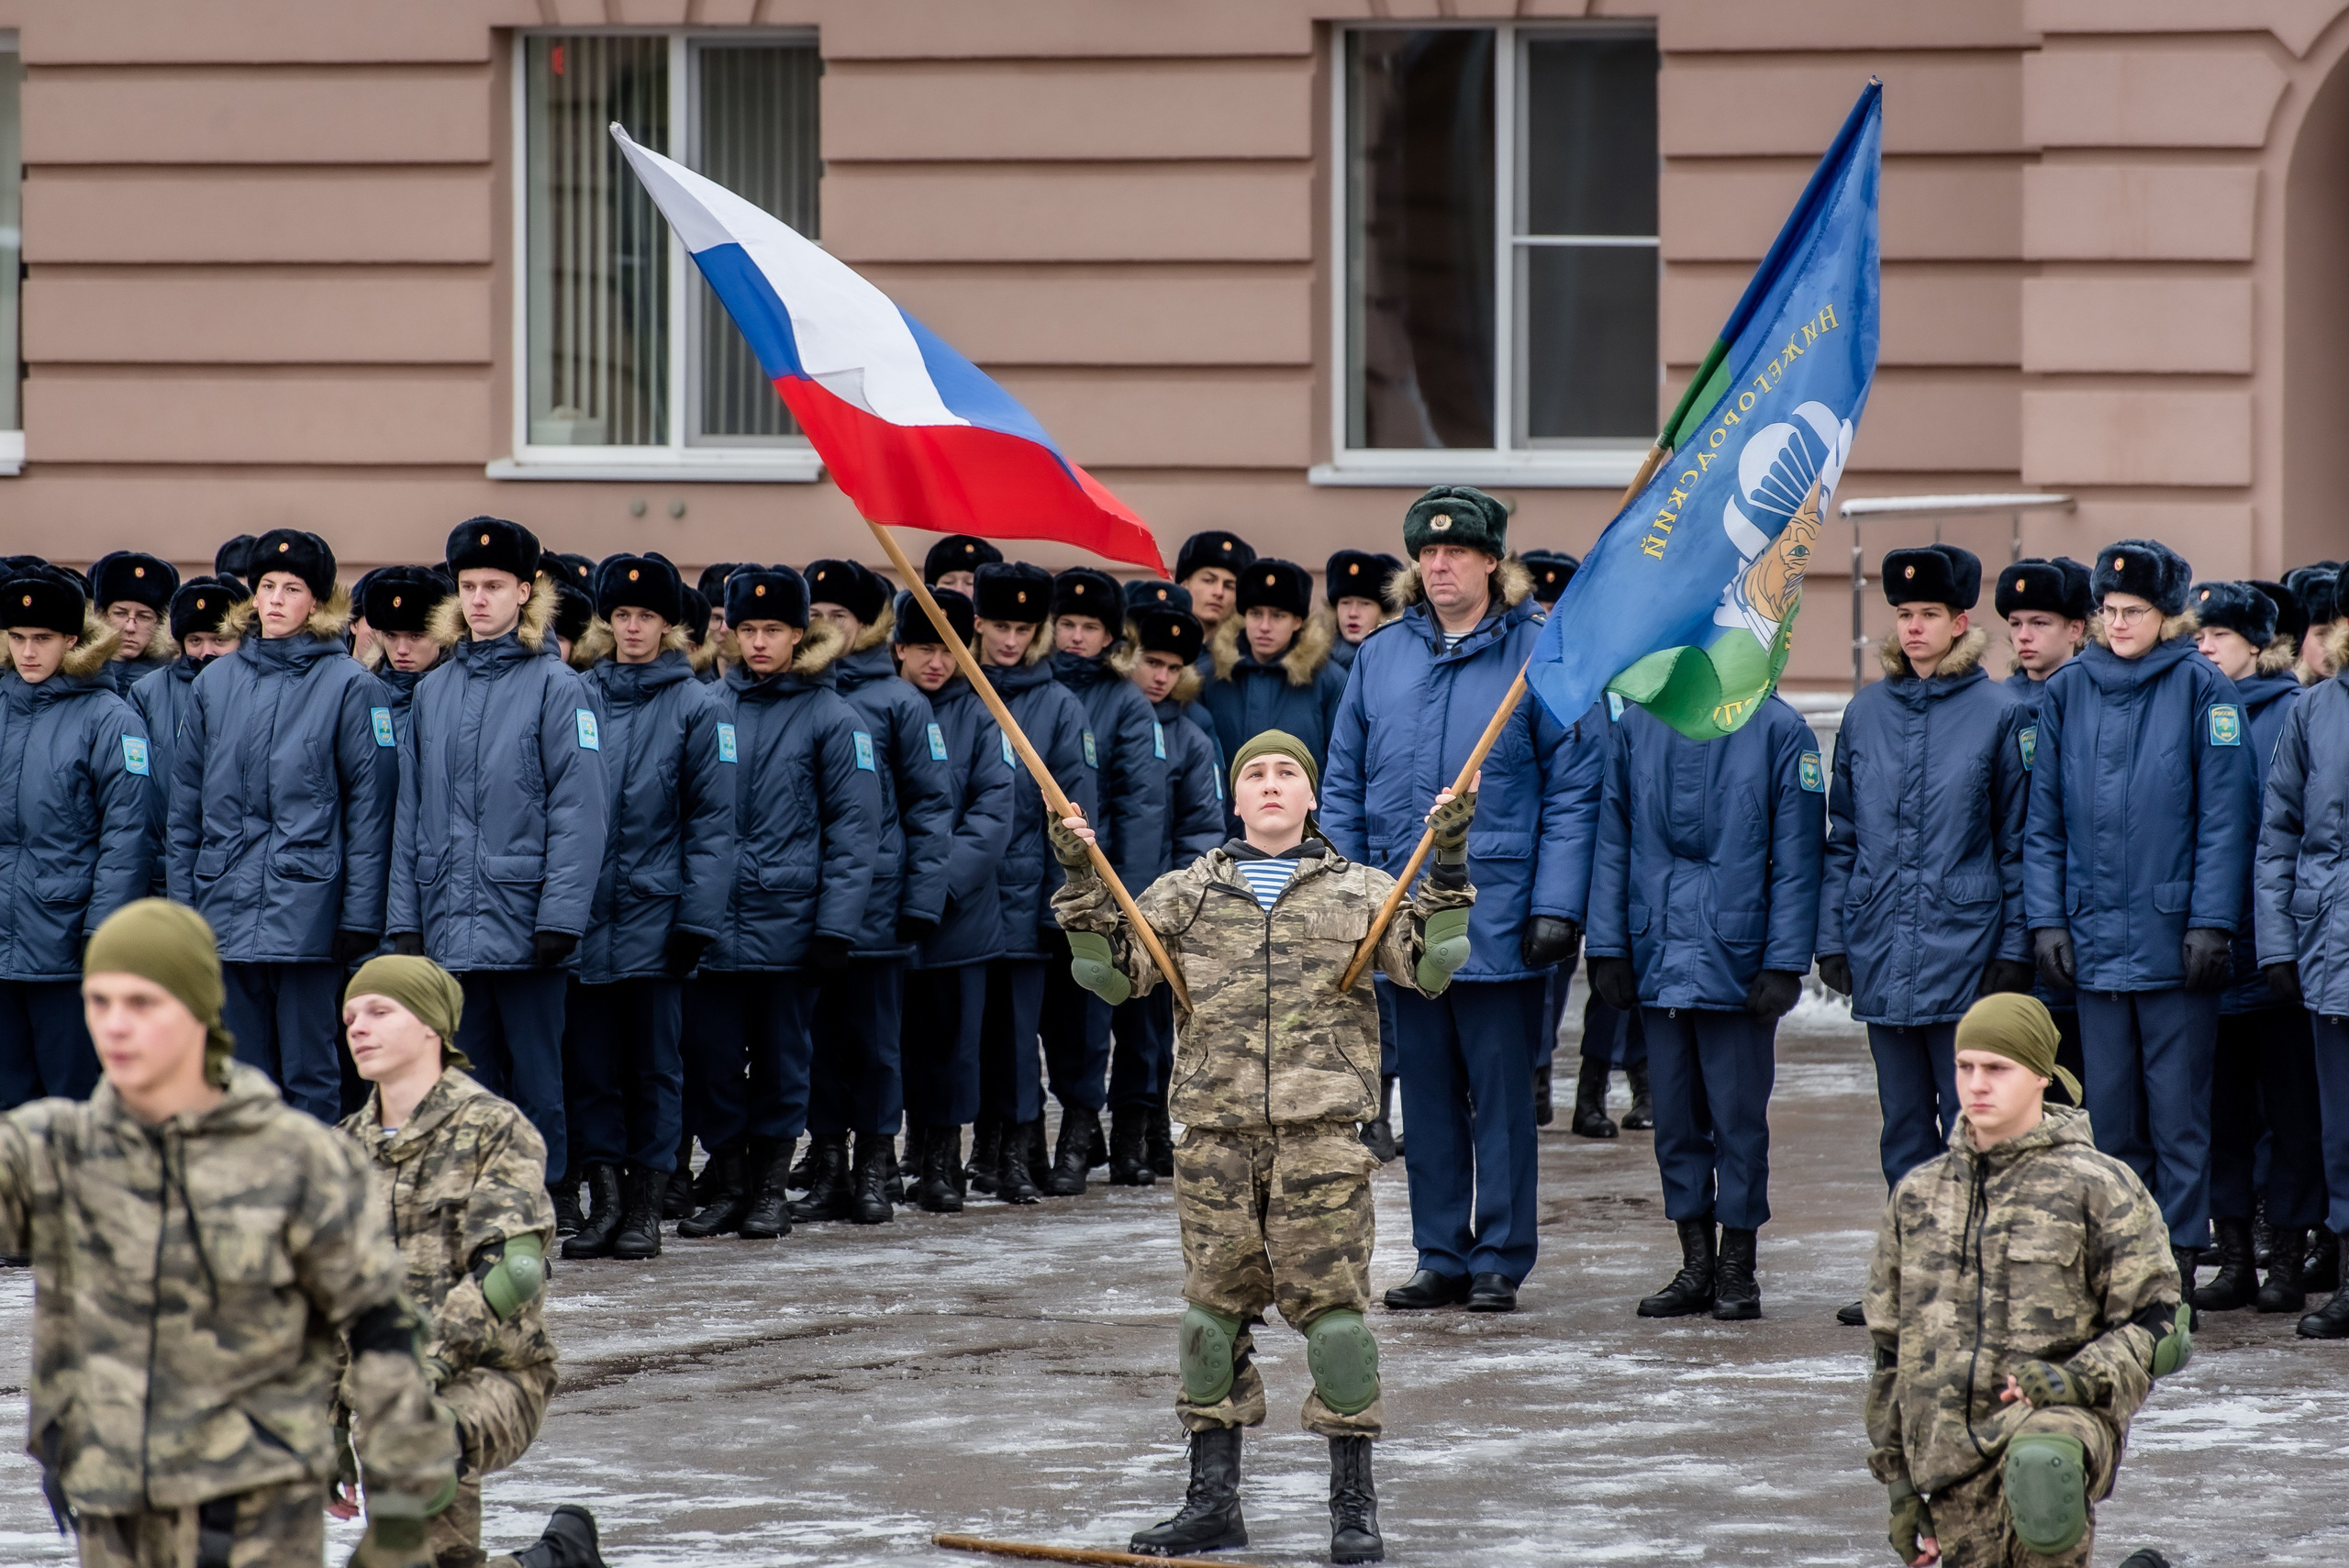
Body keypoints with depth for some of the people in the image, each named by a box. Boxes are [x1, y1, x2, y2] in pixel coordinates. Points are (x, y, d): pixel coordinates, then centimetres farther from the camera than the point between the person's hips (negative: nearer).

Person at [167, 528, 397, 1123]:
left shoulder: (349, 686, -1)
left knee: (310, 1077, -2)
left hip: (307, 911, -4)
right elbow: (186, 804, 15)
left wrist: (360, 914, -9)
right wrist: (182, 906, 9)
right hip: (228, 912, 4)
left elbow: (370, 805, -3)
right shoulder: (214, 685, 12)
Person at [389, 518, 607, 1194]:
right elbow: (412, 811, 13)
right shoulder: (435, 691, 12)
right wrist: (406, 916, 7)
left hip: (523, 926, -5)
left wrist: (560, 916, -15)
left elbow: (578, 811, -8)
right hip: (450, 927, 5)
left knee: (536, 1084, 1)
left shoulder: (556, 687, -4)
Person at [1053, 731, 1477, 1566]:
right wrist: (1083, 886, -1)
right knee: (1214, 1302, 5)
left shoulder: (1359, 891, 11)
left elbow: (1431, 966, 1)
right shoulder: (1189, 892, 14)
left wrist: (1449, 869, -7)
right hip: (1215, 1129, 2)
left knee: (1330, 1300, -6)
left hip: (1319, 1129, -2)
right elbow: (1113, 973, 9)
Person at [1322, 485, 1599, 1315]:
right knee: (1427, 1096, 10)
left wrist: (1557, 905, -13)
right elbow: (1345, 788, 12)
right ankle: (1441, 1259, 16)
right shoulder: (1381, 657, 9)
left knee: (1502, 1097, 2)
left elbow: (1574, 791, -6)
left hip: (1498, 923, -4)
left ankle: (1499, 1261, 8)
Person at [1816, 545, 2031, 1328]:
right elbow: (1842, 836, 14)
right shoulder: (1868, 713, 10)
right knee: (1903, 1124, 9)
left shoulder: (1999, 715, -1)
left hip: (1964, 948, -4)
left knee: (1968, 1123, -3)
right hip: (1882, 956, 4)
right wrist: (1833, 934, 7)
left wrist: (2013, 947, -4)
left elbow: (2019, 843, 0)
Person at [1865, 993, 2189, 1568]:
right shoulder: (1918, 1196, 16)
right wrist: (1898, 1483, 17)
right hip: (1951, 1452, 6)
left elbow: (2158, 1327, 1)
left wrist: (2078, 1379, -18)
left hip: (2065, 1414, -6)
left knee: (2038, 1467, -41)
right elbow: (1889, 1348, 21)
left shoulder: (2097, 1186, 3)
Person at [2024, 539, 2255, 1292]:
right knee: (2110, 1113, 7)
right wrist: (2046, 917, 4)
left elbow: (2224, 816, -4)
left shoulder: (2200, 688, -2)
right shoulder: (2068, 692, 8)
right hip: (2096, 936, 4)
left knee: (2178, 1110, -1)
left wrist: (2211, 922, -9)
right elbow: (2045, 819, 12)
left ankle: (2177, 1276, 3)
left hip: (2174, 938, -4)